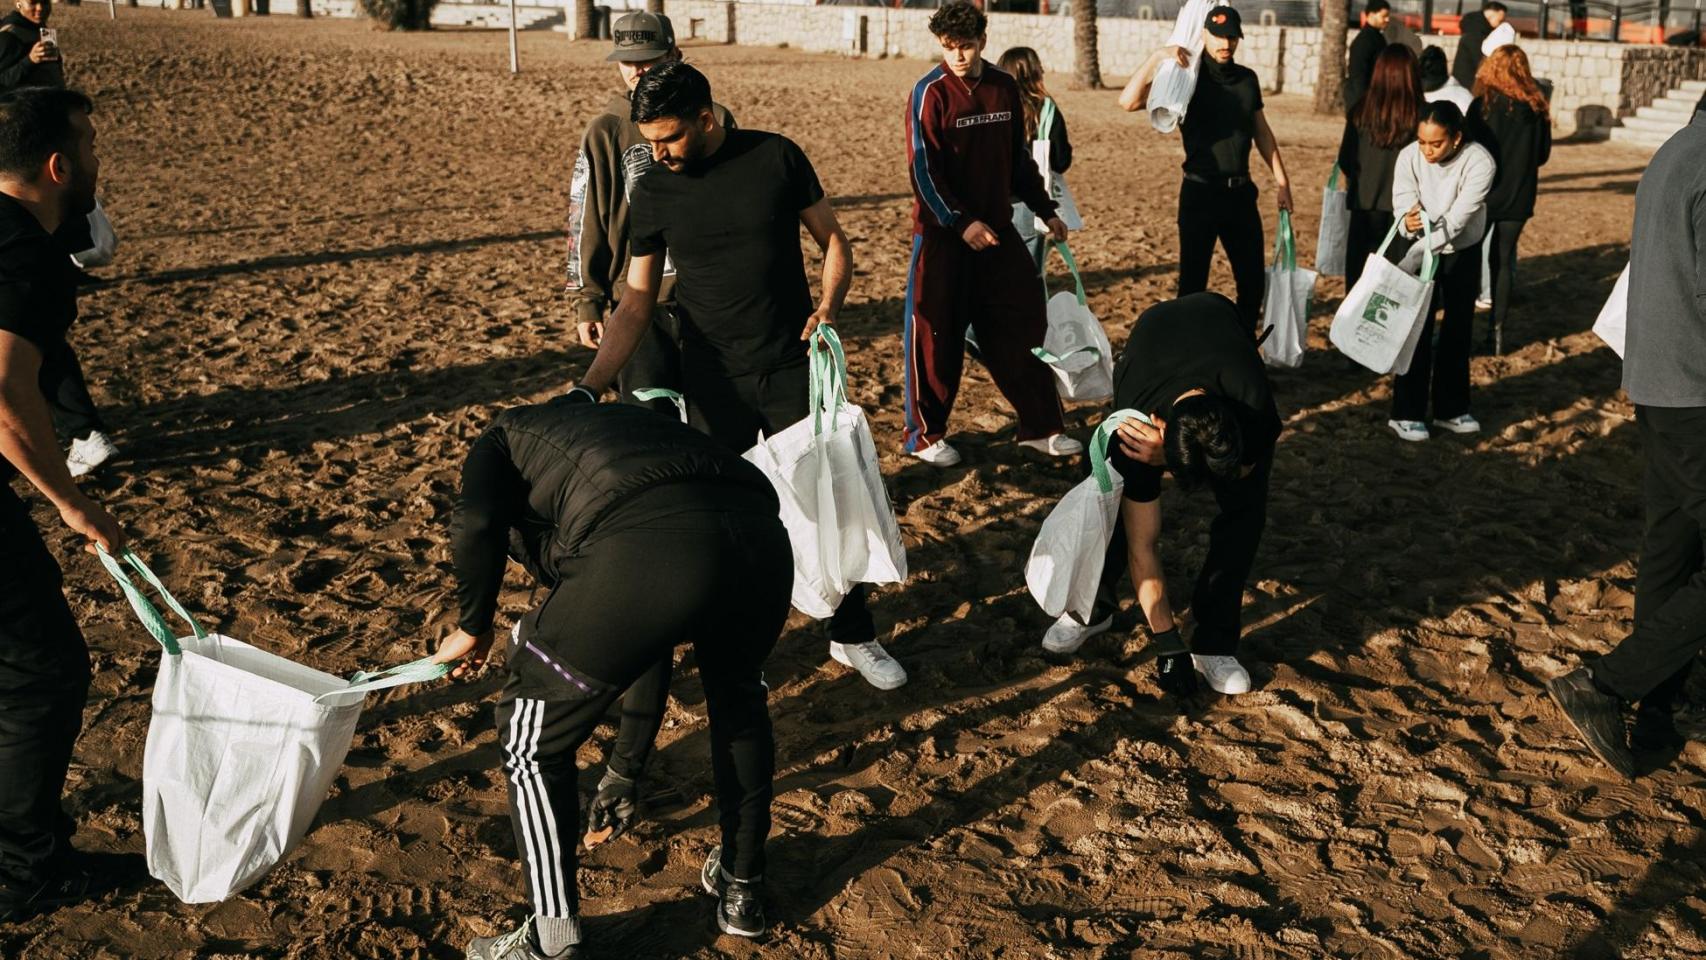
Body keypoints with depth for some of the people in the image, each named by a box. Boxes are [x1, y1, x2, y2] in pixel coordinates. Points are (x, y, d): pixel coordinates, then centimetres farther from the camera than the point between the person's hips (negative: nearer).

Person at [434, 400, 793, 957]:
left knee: (533, 740, 17)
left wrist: (473, 628, 22)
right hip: (760, 533, 6)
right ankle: (741, 889, 48)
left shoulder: (505, 437, 29)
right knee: (738, 696, 37)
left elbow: (476, 527, 4)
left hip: (648, 550, -6)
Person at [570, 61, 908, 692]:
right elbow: (637, 302, -2)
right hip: (713, 382, 1)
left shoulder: (776, 158, -6)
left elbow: (833, 242, 3)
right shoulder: (652, 194, -2)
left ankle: (852, 636, 22)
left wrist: (828, 307, -16)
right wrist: (589, 387, -13)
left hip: (792, 371, -1)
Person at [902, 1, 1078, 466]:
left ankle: (1041, 427, 17)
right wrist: (960, 222, -20)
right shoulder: (931, 92, -11)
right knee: (936, 335, 2)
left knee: (1023, 323, 6)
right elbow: (923, 169, -14)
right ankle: (925, 436, 15)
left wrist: (1045, 210, 14)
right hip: (943, 232, -5)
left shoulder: (1005, 88, 5)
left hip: (997, 228, 5)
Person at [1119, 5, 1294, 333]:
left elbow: (1261, 131, 18)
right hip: (1201, 193, -5)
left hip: (1241, 192, 5)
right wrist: (1157, 56, -25)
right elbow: (1129, 101, -19)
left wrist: (1281, 180, 15)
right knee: (1193, 282, 0)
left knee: (1253, 280, 10)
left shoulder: (1247, 78, 9)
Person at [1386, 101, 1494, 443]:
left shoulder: (1478, 161, -29)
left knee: (1458, 330, 9)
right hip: (1419, 250, 0)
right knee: (1417, 330, -4)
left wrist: (1421, 252, -47)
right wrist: (1408, 223, -48)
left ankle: (1451, 408, 22)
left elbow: (1458, 218, -36)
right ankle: (1407, 413, 3)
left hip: (1463, 252, 0)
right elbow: (1403, 206, -23)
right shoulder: (1409, 157, -23)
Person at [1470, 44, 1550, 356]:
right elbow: (1543, 154, 9)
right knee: (1503, 261, 13)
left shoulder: (1484, 105, -13)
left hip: (1484, 193, -4)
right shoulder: (1536, 108, 1)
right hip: (1519, 196, 4)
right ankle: (1497, 330, 12)